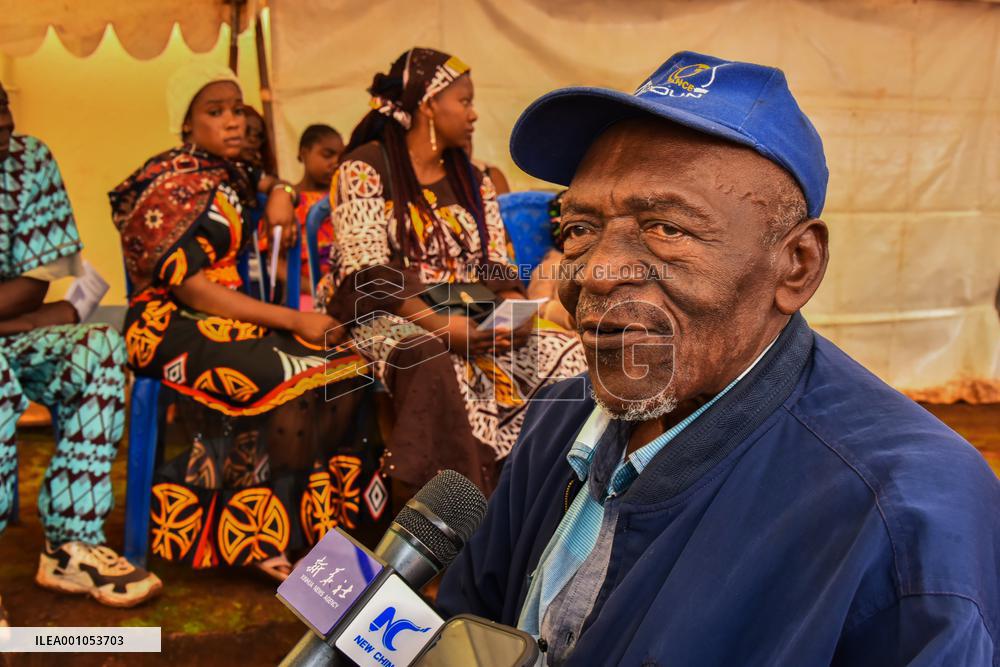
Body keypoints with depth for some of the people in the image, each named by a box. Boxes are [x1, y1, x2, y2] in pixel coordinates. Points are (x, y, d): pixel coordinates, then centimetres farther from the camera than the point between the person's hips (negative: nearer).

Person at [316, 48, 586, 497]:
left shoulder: (474, 182, 16)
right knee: (433, 361, -39)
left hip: (470, 319, 6)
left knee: (566, 353, -16)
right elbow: (369, 272, -13)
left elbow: (498, 267, 10)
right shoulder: (365, 169, -2)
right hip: (388, 315, -5)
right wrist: (436, 323, -26)